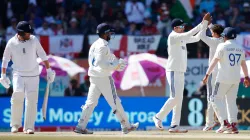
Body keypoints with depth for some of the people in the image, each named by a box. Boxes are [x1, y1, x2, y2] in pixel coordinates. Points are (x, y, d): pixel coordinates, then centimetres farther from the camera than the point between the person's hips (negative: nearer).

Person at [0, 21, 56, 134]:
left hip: (33, 75, 1)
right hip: (18, 74, -1)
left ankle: (29, 127, 1)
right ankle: (15, 124, -4)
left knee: (32, 100, -6)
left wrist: (49, 70, 2)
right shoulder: (11, 43, -6)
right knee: (18, 95, -20)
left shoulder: (33, 40, -3)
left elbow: (42, 55, 4)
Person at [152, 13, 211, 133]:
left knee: (179, 99, 5)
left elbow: (196, 38, 17)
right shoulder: (173, 36, -11)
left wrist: (205, 23, 8)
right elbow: (189, 34, -21)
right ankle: (159, 117, -2)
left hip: (180, 72, 9)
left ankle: (174, 126, 4)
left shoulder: (182, 38, 16)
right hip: (173, 72, -9)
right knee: (175, 97, -15)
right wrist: (203, 23, -19)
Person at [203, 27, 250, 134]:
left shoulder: (223, 46, -6)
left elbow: (214, 61, -10)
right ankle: (233, 125, 4)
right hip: (236, 79, 6)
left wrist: (207, 75, -7)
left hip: (224, 78, -6)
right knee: (231, 101, 12)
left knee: (216, 99, 0)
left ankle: (225, 123, -13)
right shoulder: (240, 48, 11)